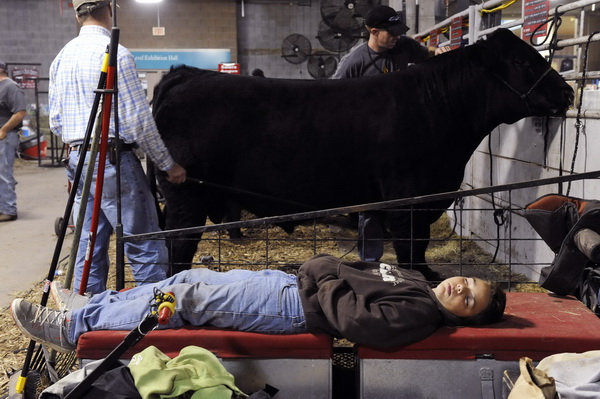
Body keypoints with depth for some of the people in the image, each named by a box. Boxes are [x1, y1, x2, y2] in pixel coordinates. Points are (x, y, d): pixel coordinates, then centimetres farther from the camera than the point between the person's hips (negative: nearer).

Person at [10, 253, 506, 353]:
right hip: (291, 281, 9)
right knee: (190, 279, 7)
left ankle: (71, 329, 3)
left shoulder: (419, 314, -16)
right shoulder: (414, 280, 12)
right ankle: (88, 306, 23)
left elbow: (354, 319, -25)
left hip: (294, 306, -9)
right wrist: (326, 264, 3)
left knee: (188, 295, -11)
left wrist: (322, 280, -14)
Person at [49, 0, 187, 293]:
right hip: (113, 161, -8)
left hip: (78, 162, 8)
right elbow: (139, 122, -13)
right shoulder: (116, 55, -12)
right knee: (146, 250, -3)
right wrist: (168, 165, -3)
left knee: (88, 248, 13)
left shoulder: (61, 58, 11)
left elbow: (55, 121, 15)